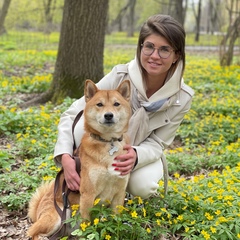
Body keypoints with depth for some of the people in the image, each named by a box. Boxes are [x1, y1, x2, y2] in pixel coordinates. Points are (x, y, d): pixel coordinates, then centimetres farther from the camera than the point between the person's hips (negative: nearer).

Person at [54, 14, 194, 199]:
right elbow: (71, 115, -23)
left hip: (140, 153, 1)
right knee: (86, 122, -34)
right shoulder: (120, 76, -27)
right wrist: (65, 156, -40)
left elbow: (157, 144, -16)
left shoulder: (182, 98, -21)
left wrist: (136, 156, -40)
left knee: (142, 187, -32)